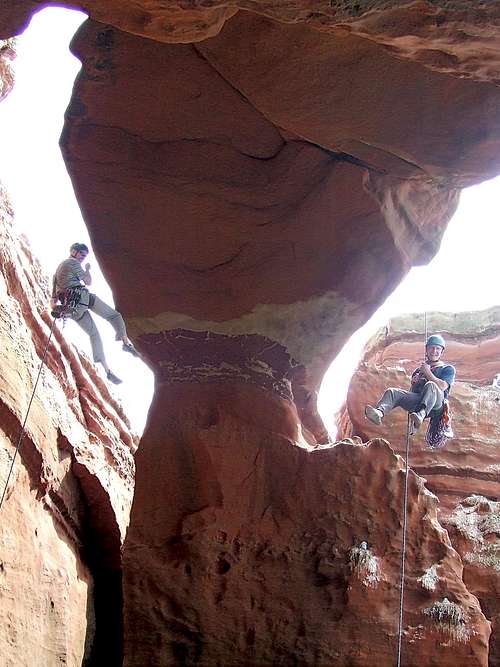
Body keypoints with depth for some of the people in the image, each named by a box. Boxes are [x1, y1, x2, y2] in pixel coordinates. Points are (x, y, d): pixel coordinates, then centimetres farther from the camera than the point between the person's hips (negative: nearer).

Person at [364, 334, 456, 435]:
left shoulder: (448, 369, 17)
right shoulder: (418, 370, 30)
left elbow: (442, 387, -3)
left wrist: (428, 373, -1)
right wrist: (414, 383, 3)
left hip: (437, 405, -4)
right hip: (418, 402, 4)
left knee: (431, 385, -36)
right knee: (392, 392, -18)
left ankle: (421, 415, -62)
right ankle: (379, 413, -51)